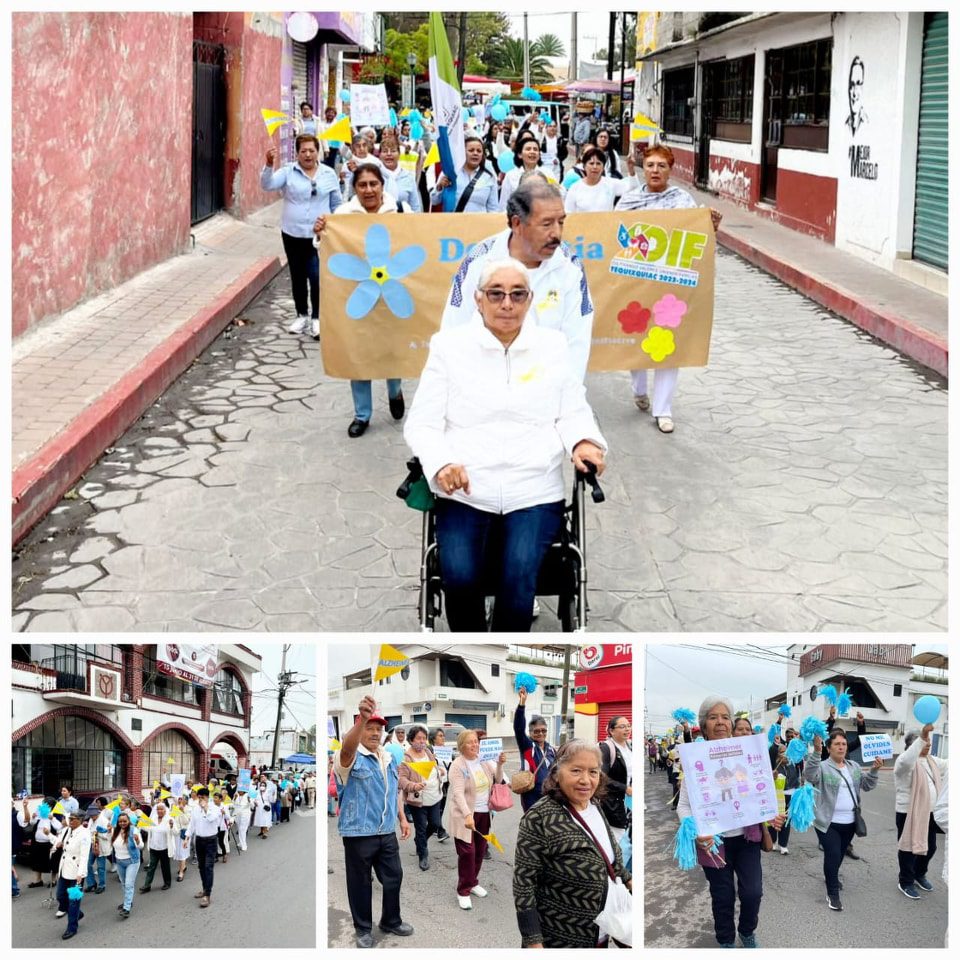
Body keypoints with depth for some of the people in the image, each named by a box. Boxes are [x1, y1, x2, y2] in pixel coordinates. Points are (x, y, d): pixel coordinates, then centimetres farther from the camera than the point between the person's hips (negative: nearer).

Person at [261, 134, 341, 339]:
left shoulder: (329, 174, 3)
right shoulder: (288, 172, -1)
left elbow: (336, 205, 10)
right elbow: (267, 185, -16)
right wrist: (269, 165, -32)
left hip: (319, 235, -1)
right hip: (293, 234, 1)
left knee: (317, 278, -10)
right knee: (298, 277, 12)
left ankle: (317, 318, 3)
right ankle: (302, 316, 26)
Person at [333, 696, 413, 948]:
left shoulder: (389, 758, 12)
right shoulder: (351, 757, -12)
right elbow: (346, 748, -38)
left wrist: (402, 819, 16)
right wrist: (362, 719, -56)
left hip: (387, 833, 6)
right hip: (359, 834, -6)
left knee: (393, 878, 14)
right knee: (360, 883, 6)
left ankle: (391, 921, 32)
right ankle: (363, 928, 20)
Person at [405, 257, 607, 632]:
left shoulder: (553, 345, 13)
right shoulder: (450, 345, 8)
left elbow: (573, 412, 15)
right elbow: (422, 422, 4)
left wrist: (582, 443, -9)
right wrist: (441, 463, -17)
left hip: (534, 492, 1)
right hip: (464, 491, -1)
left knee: (519, 576, -26)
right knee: (459, 577, -25)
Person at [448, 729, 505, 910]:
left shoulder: (484, 761, 4)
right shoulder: (457, 765, -14)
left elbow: (498, 780, 13)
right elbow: (458, 793, -22)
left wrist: (500, 764, -5)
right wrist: (467, 815, -34)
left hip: (484, 813, 6)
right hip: (466, 815, -6)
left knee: (480, 851, 12)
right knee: (467, 852, -6)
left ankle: (473, 882, 30)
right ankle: (463, 891, 5)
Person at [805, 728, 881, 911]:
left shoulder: (854, 767, 10)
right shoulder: (822, 767, -10)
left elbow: (867, 785, 8)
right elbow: (809, 775, -30)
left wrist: (874, 770, -11)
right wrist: (816, 752, -43)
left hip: (849, 822, 6)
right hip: (828, 822, -6)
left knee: (840, 854, 20)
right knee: (832, 855, -11)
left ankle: (830, 877, 45)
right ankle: (833, 894, -1)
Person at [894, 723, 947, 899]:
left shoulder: (933, 761, 10)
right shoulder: (906, 762, -16)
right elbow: (906, 761, -40)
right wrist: (922, 737, -46)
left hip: (929, 812, 8)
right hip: (909, 813, -8)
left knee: (930, 847, 18)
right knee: (909, 847, 4)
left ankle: (919, 874, 40)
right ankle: (906, 882, 19)